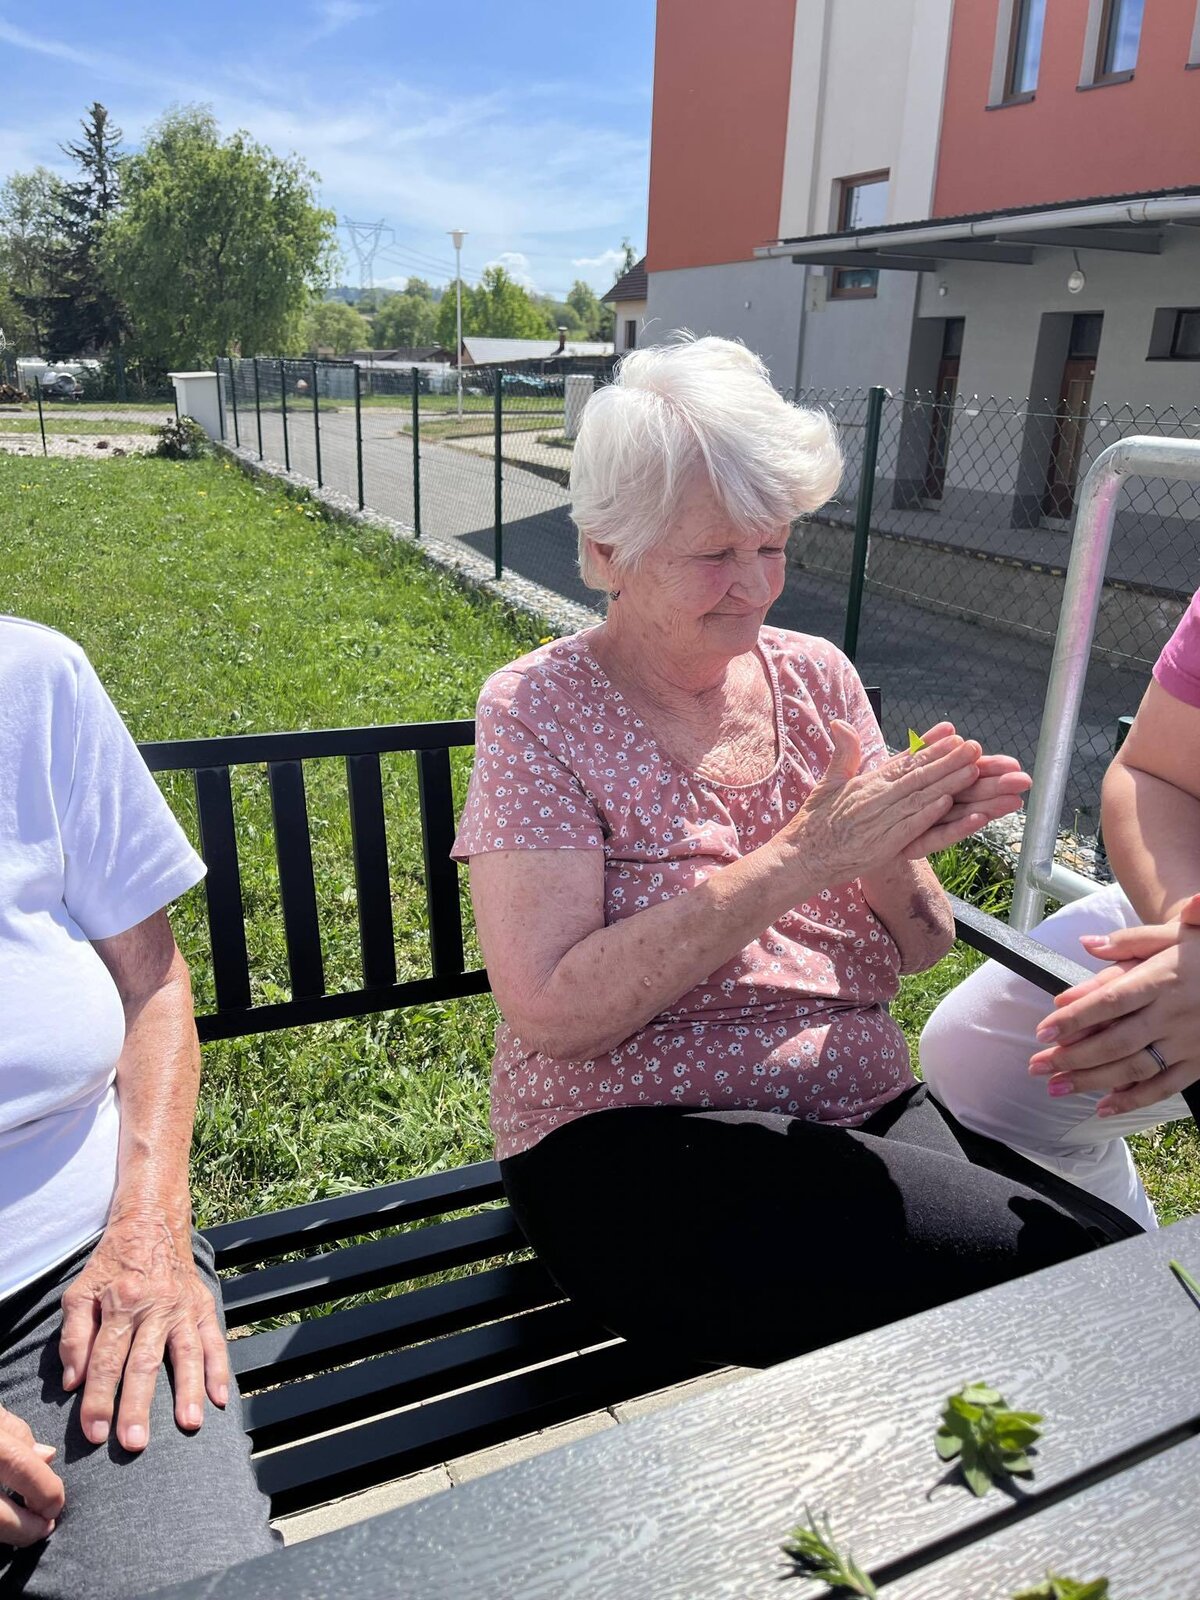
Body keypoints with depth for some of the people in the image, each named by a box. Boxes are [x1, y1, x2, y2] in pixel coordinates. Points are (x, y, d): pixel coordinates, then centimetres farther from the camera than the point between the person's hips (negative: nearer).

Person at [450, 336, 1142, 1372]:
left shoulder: (818, 676, 6)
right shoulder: (540, 710, -8)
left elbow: (920, 948, 8)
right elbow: (550, 1014, -18)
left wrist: (893, 856, -16)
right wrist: (798, 860, -22)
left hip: (865, 1112, 5)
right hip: (632, 1141, -5)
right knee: (1067, 1262, -23)